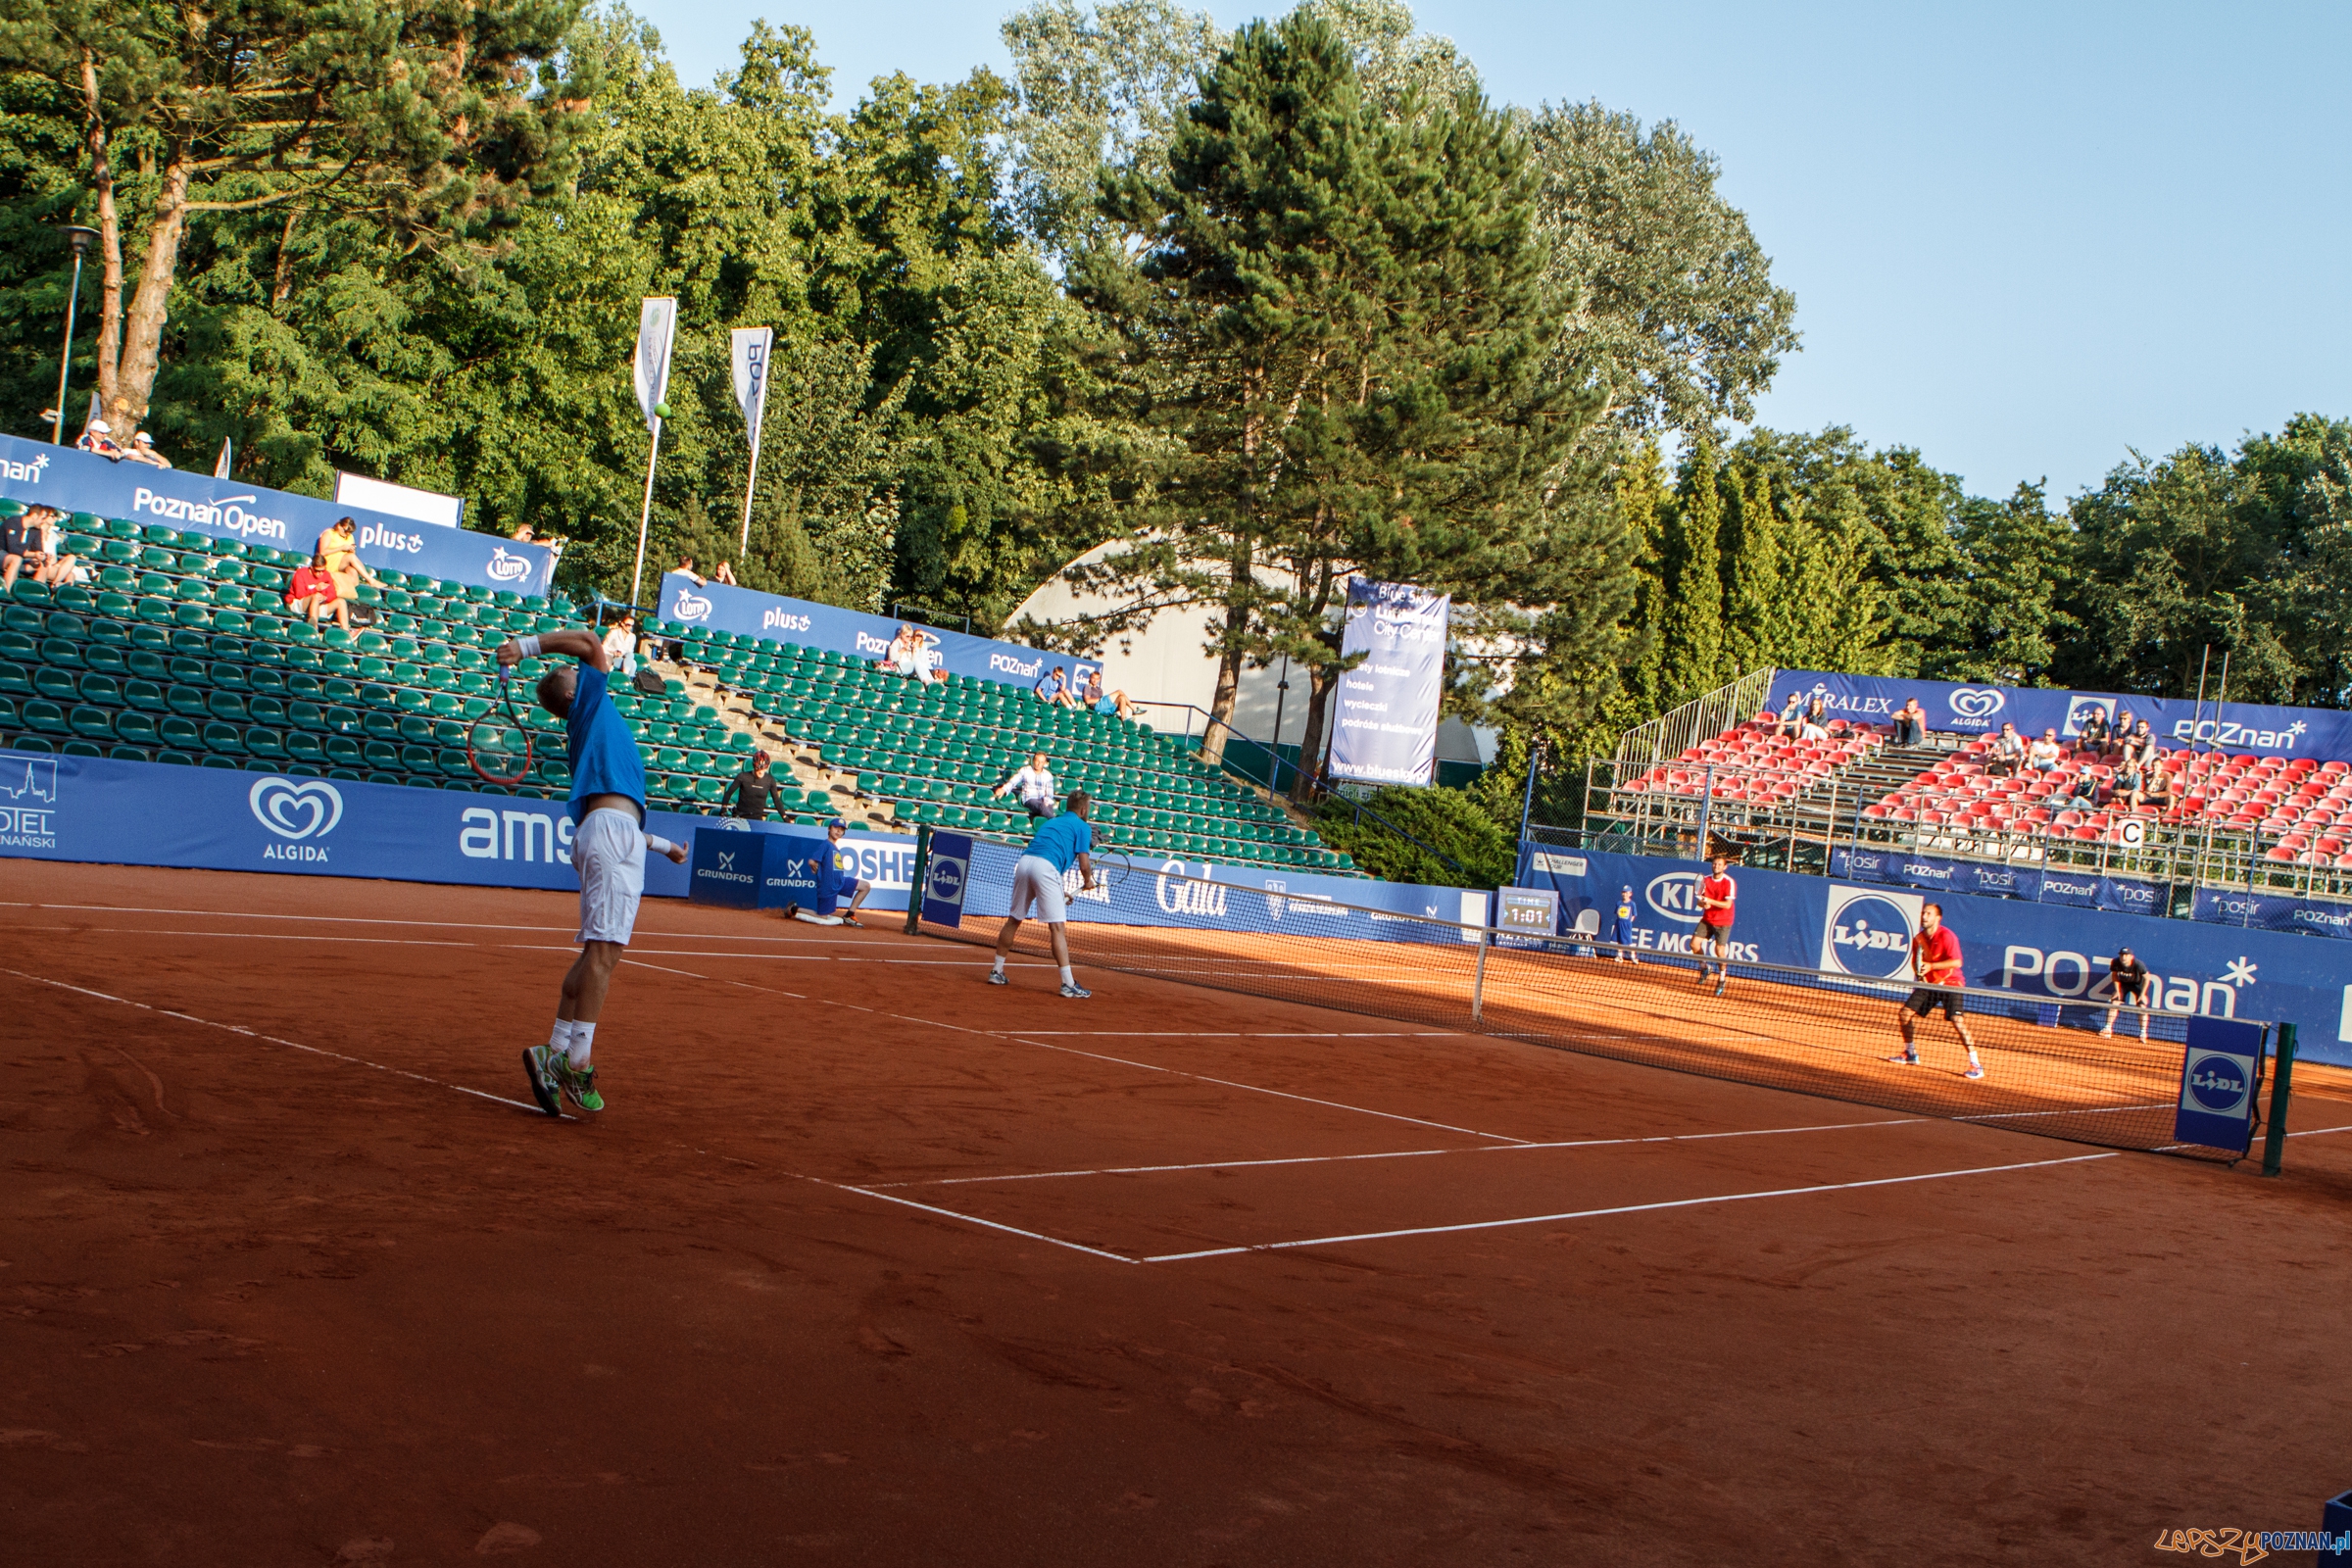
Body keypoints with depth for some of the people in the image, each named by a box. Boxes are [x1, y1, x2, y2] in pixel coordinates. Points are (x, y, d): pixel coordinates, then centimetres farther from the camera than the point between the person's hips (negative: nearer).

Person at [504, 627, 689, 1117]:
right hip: (613, 830, -9)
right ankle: (578, 1062, -18)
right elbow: (588, 641, -2)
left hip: (604, 834, 9)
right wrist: (526, 646, -3)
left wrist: (662, 845, 39)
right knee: (605, 949, -14)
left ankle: (556, 1053, 9)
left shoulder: (586, 736, 31)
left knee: (597, 951, 9)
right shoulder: (591, 703, 11)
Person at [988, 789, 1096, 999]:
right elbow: (1084, 865, 1)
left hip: (1024, 861, 6)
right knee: (1057, 927, -8)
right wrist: (1088, 881, 24)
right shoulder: (1082, 827, 11)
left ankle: (996, 971, 26)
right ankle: (1068, 984, -11)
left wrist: (1060, 892, 34)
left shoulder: (1050, 821, 31)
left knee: (1014, 920, 19)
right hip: (1046, 867, -6)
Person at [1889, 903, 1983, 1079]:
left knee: (1956, 1020, -22)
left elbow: (1957, 962, -25)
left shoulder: (1947, 936, -18)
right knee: (1904, 1012, 2)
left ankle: (1976, 1065, -15)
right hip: (1929, 983, 7)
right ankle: (1910, 1054, 22)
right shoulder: (1918, 939, 3)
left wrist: (1931, 966, -30)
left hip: (1951, 983, -7)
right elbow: (1916, 962, 15)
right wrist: (1919, 969, -8)